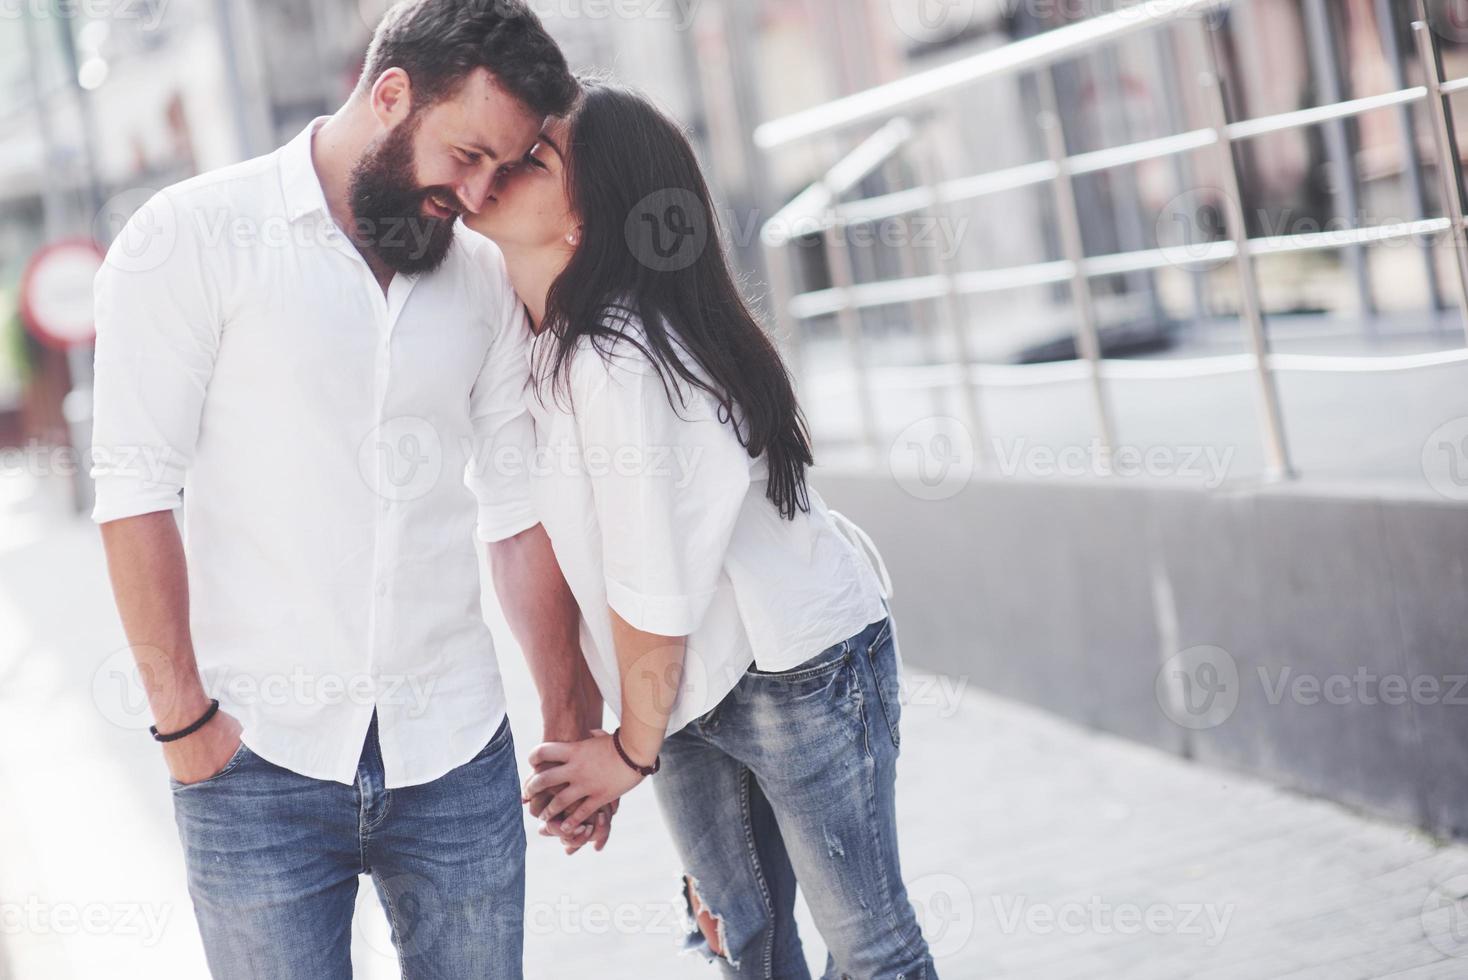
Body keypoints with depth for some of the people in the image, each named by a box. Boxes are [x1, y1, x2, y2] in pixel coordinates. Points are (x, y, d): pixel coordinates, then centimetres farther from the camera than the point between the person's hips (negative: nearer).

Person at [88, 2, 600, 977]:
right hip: (258, 754, -3)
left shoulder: (485, 277, 9)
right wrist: (182, 715, -10)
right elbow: (136, 487, -8)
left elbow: (520, 508, 11)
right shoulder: (193, 237, -4)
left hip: (455, 752, 4)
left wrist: (571, 716, 11)